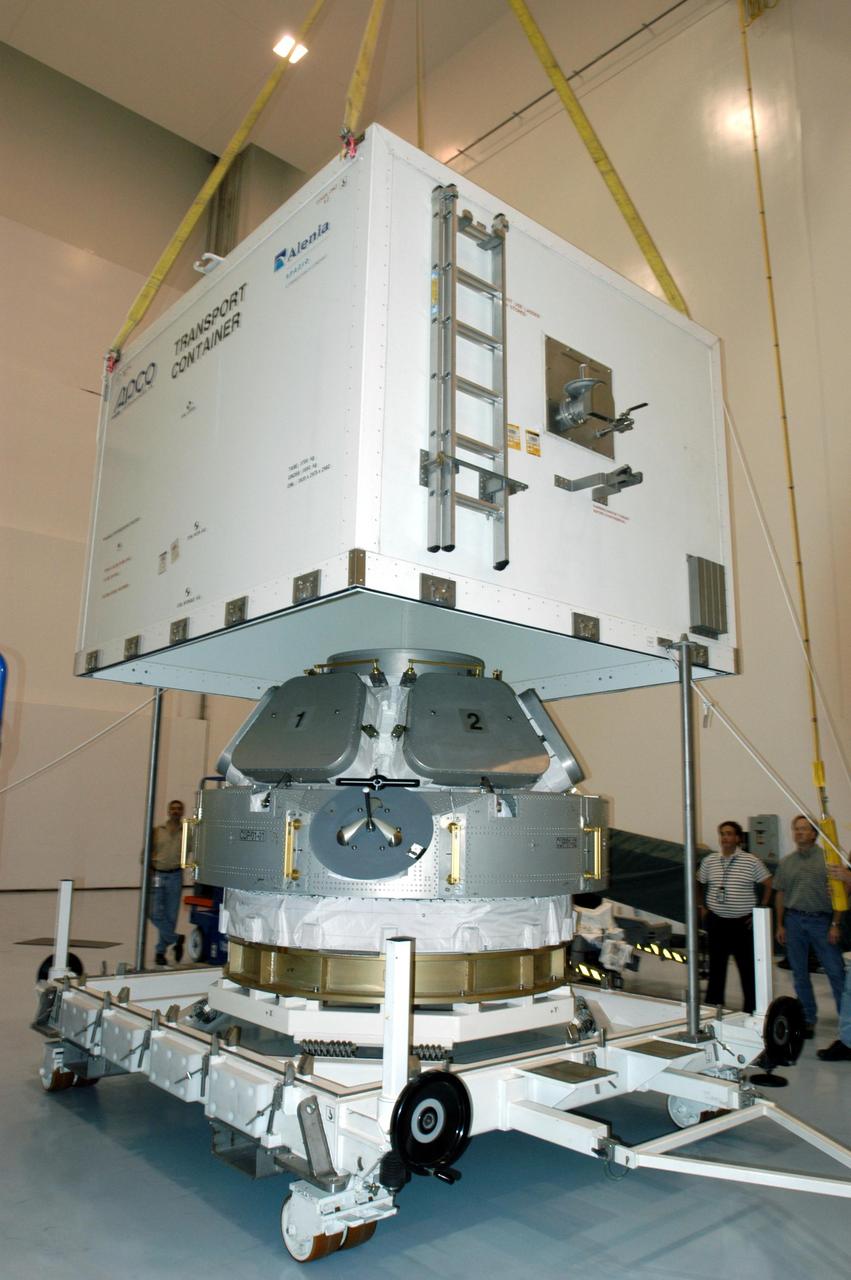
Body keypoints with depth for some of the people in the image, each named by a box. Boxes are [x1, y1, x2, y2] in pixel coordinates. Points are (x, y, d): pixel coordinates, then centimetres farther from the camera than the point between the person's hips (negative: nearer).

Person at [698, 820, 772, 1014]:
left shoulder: (751, 861, -6)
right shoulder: (709, 861, 3)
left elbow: (769, 885, 1)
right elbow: (699, 884, 17)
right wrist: (702, 908, 11)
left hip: (743, 923, -3)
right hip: (716, 922, 3)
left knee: (748, 968, 4)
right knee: (716, 968, 12)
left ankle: (751, 1010, 16)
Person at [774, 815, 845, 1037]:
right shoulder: (786, 862, 9)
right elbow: (780, 894, 12)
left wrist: (835, 924, -8)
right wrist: (780, 925, 8)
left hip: (821, 920, -3)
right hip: (794, 921, 3)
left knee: (836, 972, -4)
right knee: (800, 974, 9)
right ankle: (808, 1019, 19)